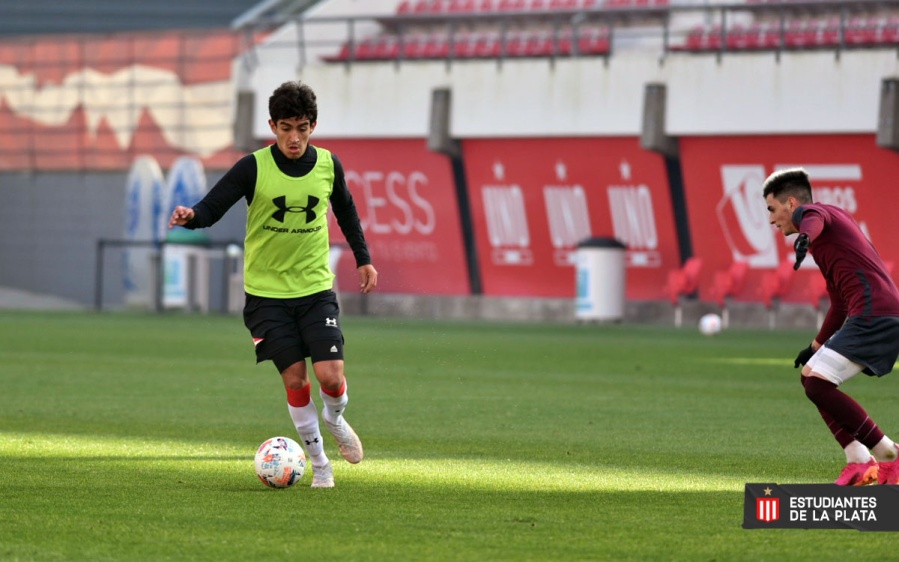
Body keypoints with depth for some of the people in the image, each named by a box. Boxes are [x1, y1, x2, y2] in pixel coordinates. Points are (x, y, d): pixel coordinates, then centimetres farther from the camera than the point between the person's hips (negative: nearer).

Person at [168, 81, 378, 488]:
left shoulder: (327, 165, -1)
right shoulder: (254, 168, -11)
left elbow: (346, 210, 18)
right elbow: (212, 207, -15)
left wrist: (363, 258, 19)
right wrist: (191, 216, -37)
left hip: (316, 288, 2)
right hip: (267, 292, -2)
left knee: (331, 377, -11)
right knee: (295, 379, -4)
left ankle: (334, 420, 24)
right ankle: (319, 464, 14)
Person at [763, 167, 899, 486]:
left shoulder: (810, 211, 1)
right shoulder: (829, 219, 30)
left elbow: (814, 220, -29)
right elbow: (840, 303, 36)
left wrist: (805, 237, -52)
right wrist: (816, 347, 40)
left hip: (873, 313, -11)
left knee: (817, 384, -15)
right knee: (811, 376, 18)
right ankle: (860, 462, 9)